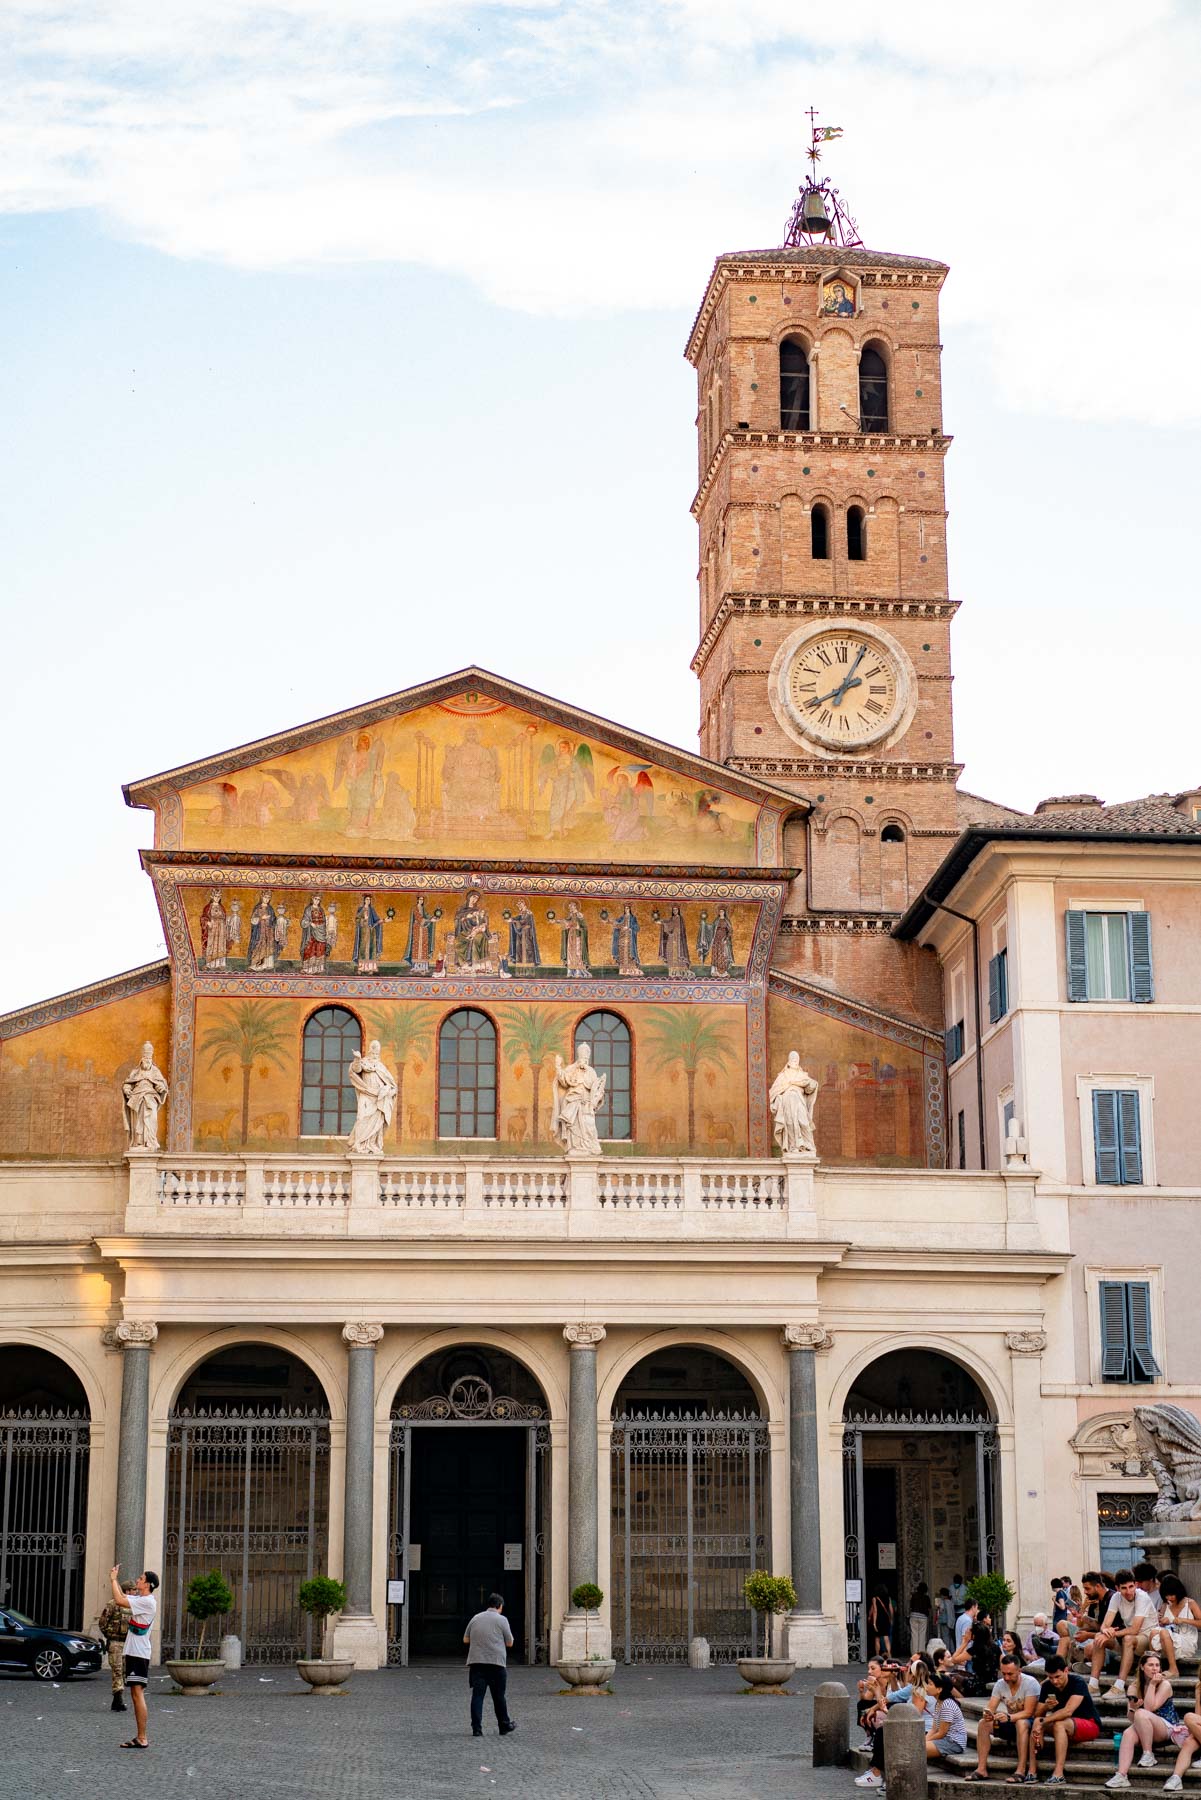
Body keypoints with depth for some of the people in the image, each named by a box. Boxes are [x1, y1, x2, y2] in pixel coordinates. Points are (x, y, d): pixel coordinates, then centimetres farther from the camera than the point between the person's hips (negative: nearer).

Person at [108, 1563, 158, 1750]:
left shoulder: (147, 1602, -16)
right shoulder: (141, 1600, 14)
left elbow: (120, 1600, -21)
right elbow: (122, 1598, 26)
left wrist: (113, 1579, -10)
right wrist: (115, 1579, 15)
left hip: (139, 1654, -10)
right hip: (134, 1652, 10)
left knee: (138, 1694, -11)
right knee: (136, 1695, 11)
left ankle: (142, 1739, -13)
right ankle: (140, 1737, 15)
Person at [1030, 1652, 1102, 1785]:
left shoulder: (1077, 1682, -20)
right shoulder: (1047, 1686, -2)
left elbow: (1068, 1711, -32)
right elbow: (1037, 1714, -5)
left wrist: (1042, 1722, -35)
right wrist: (1046, 1707, -28)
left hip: (1090, 1725, -6)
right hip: (1065, 1728, 6)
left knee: (1059, 1724, -35)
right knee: (1037, 1722, -20)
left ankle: (1058, 1774, -40)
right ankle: (1032, 1771, -25)